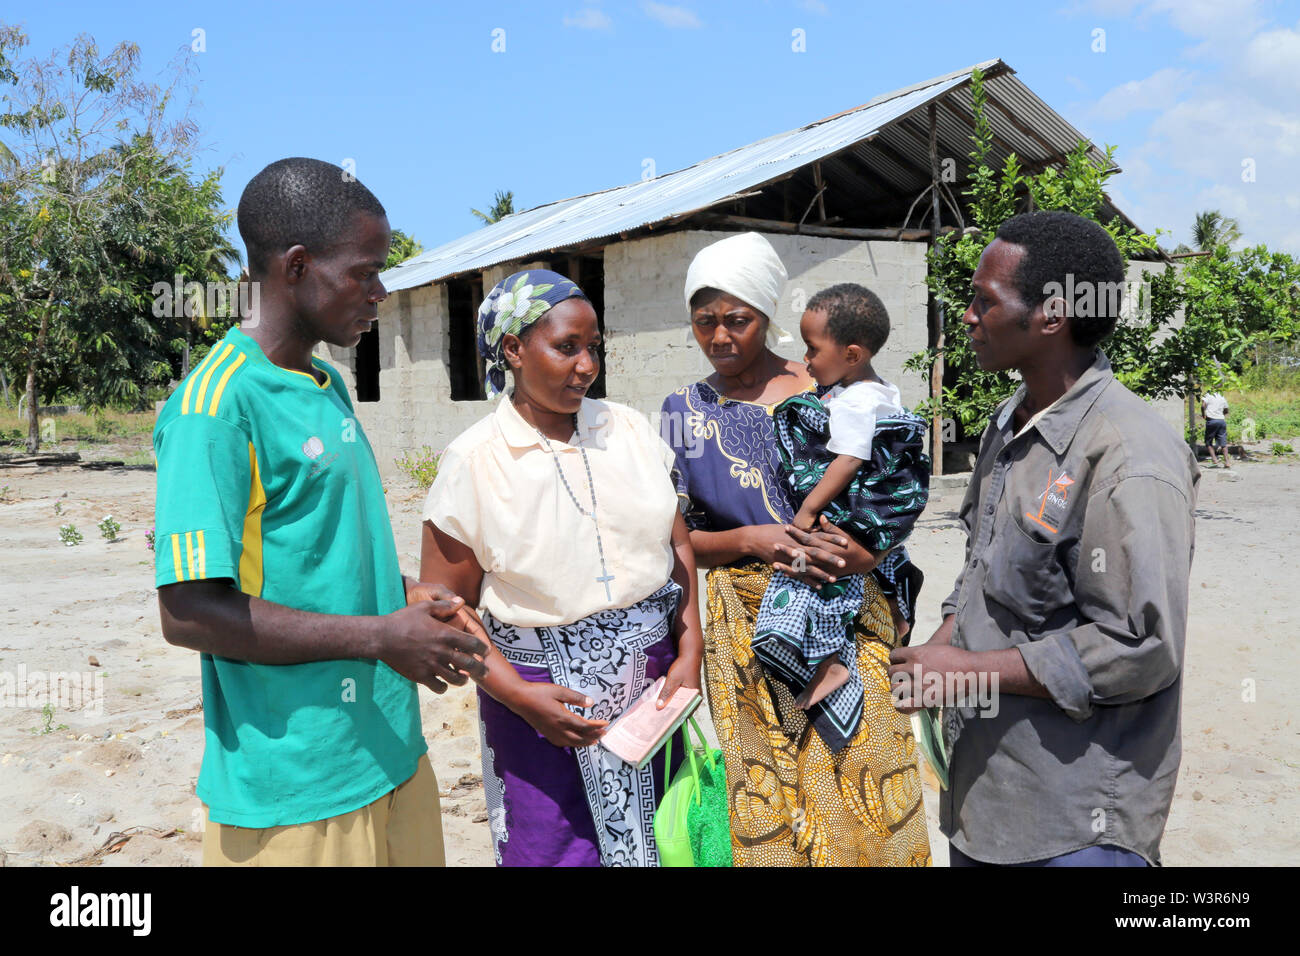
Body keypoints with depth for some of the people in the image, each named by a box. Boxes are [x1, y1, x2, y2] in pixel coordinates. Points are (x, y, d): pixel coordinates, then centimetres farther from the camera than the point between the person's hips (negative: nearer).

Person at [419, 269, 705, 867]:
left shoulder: (630, 429, 2)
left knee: (653, 839, 12)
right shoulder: (473, 461, -9)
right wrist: (519, 696, -16)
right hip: (541, 690, -3)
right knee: (553, 849, 5)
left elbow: (678, 545, 8)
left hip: (649, 676, 4)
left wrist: (689, 652, 0)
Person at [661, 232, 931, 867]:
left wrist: (861, 553, -18)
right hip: (745, 630, 1)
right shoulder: (685, 412, 4)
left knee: (860, 801, 3)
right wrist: (749, 539, -15)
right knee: (763, 813, 6)